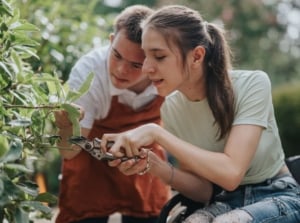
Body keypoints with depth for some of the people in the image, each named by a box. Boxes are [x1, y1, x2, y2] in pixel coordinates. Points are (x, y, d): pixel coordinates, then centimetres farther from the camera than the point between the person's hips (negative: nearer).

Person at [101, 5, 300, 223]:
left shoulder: (252, 84, -18)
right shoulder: (171, 108, -5)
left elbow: (230, 173, -28)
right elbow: (205, 190, -2)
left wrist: (157, 133, -27)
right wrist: (155, 164, -20)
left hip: (277, 197, -3)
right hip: (226, 202, 3)